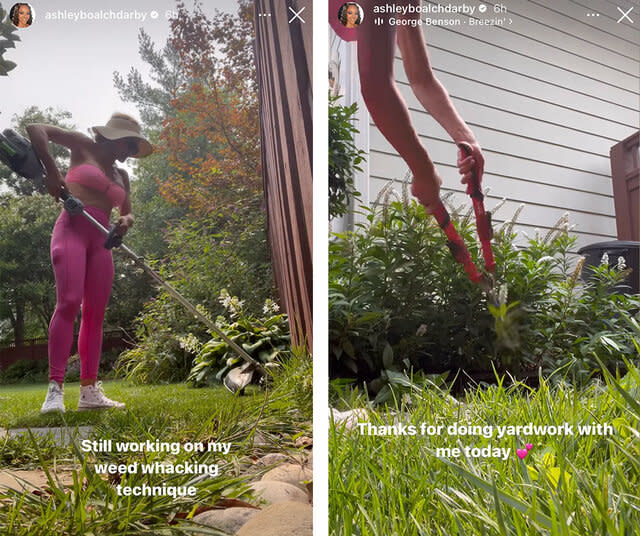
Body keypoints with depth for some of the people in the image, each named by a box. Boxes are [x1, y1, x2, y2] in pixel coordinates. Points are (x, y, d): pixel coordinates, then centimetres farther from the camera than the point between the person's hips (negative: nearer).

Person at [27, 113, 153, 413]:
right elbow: (36, 129, 2)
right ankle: (55, 389, -23)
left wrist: (125, 221, -1)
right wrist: (51, 171, -10)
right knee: (69, 303, -22)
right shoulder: (83, 147, 9)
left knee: (95, 314, 0)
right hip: (72, 229, -6)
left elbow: (127, 212, 24)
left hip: (101, 240, 6)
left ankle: (89, 391, 2)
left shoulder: (121, 175, 23)